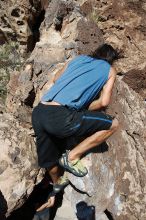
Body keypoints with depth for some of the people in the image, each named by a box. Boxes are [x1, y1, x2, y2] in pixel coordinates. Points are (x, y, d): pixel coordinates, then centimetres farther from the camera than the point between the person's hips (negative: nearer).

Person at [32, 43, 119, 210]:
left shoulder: (79, 58, 26)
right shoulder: (110, 70, 15)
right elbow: (104, 102, 4)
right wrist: (84, 109, 19)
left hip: (37, 113, 7)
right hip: (59, 118, -7)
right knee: (113, 124, 8)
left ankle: (57, 184, 51)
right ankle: (71, 157, 8)